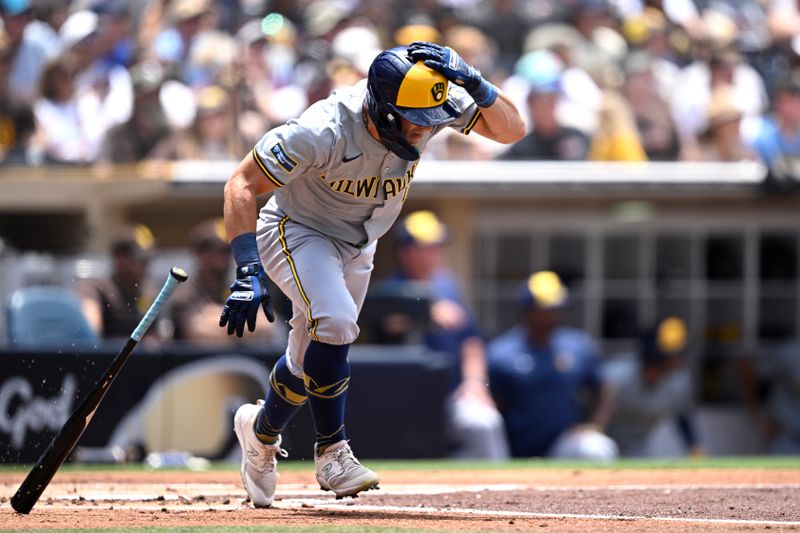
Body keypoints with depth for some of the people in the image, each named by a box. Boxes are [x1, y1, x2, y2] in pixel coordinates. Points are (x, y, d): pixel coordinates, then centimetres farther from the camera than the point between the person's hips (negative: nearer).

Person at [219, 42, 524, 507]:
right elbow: (242, 185, -32)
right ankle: (332, 451, -15)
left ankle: (261, 430, 45)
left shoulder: (429, 109, -23)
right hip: (299, 235, -6)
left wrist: (475, 85, -40)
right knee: (335, 321, -31)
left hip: (357, 248, 6)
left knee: (313, 360, 15)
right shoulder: (325, 131, -37)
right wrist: (248, 272, -40)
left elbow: (511, 129, -21)